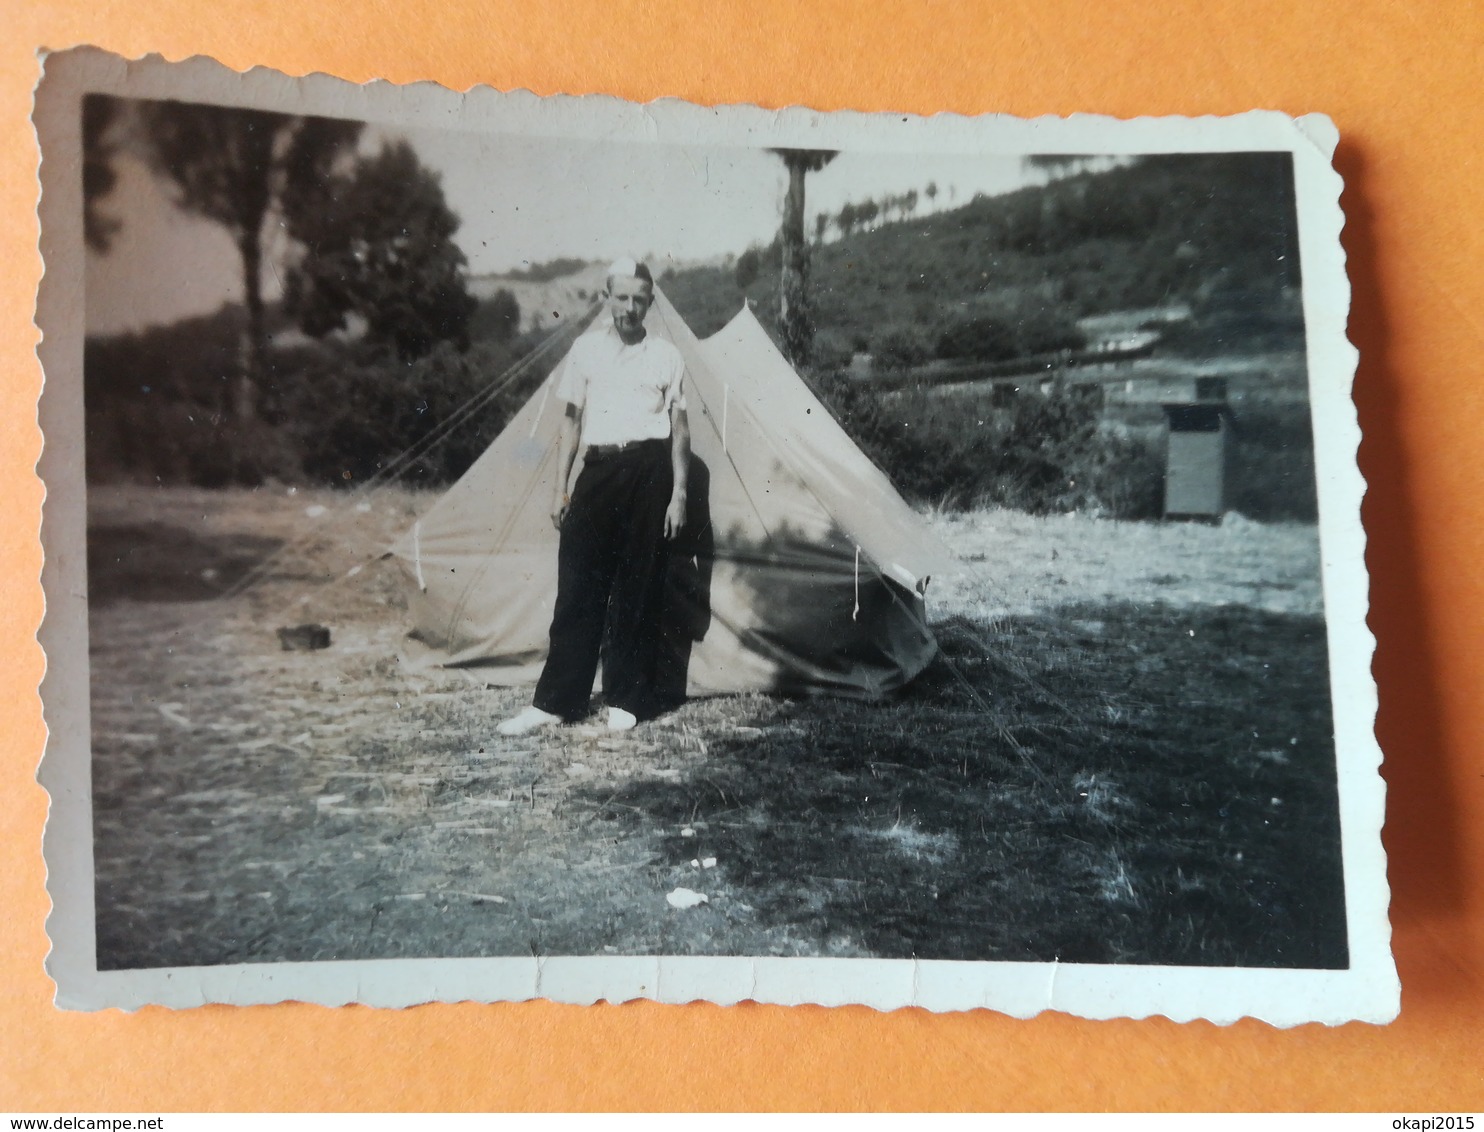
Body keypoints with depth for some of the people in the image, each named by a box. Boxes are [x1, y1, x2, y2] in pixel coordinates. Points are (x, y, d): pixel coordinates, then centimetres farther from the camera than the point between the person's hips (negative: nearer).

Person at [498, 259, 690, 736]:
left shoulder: (667, 356, 5)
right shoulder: (587, 349, 9)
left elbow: (679, 428, 6)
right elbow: (571, 421, 12)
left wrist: (679, 493, -1)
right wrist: (560, 488, 6)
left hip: (648, 469, -1)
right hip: (598, 469, 2)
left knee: (638, 588, 2)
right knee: (578, 585, -1)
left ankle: (626, 700, 11)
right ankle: (553, 701, 4)